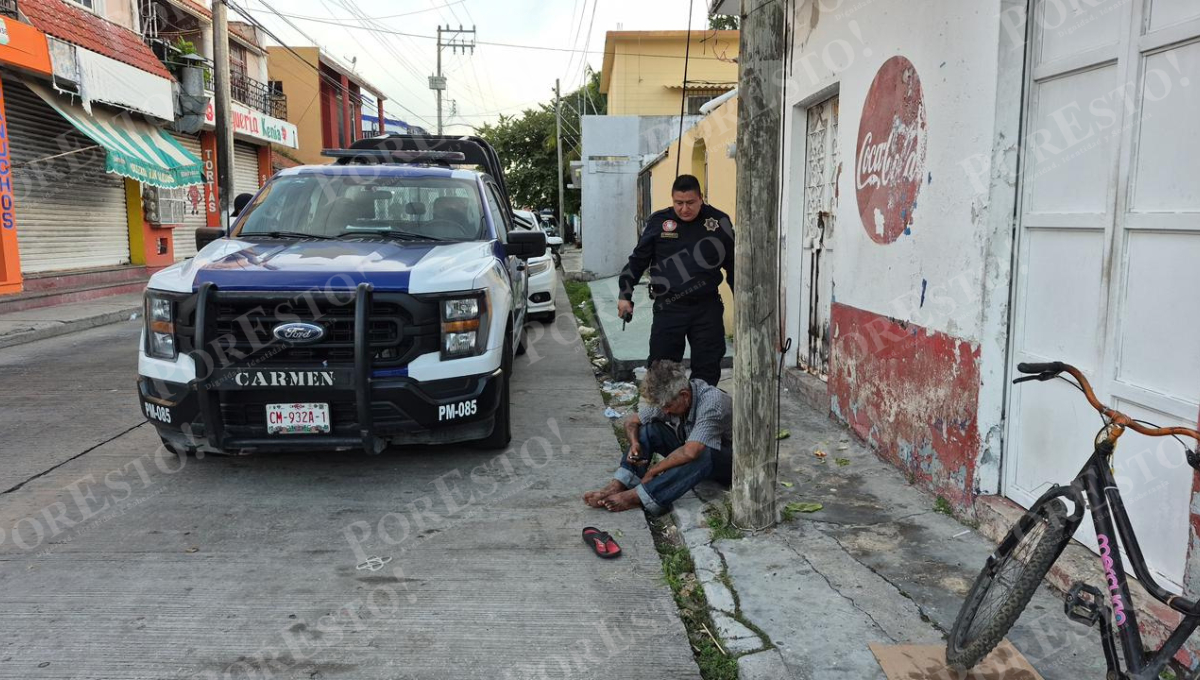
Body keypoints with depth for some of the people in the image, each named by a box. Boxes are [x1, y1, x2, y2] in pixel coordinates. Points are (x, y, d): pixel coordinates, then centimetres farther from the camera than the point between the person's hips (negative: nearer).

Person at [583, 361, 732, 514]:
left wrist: (653, 470, -31)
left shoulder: (711, 402, -33)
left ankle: (636, 497, -36)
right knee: (648, 427, -13)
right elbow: (632, 420, 1)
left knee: (703, 455, -41)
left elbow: (691, 452, -43)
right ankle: (618, 486, -26)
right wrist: (634, 443, -21)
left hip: (724, 462, -6)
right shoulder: (667, 398, -12)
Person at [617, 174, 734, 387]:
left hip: (707, 307, 1)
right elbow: (638, 260, 8)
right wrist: (625, 295, 7)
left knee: (707, 368, 5)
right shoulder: (658, 222, 0)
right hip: (668, 308, 0)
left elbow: (733, 264, 11)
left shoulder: (719, 221, 1)